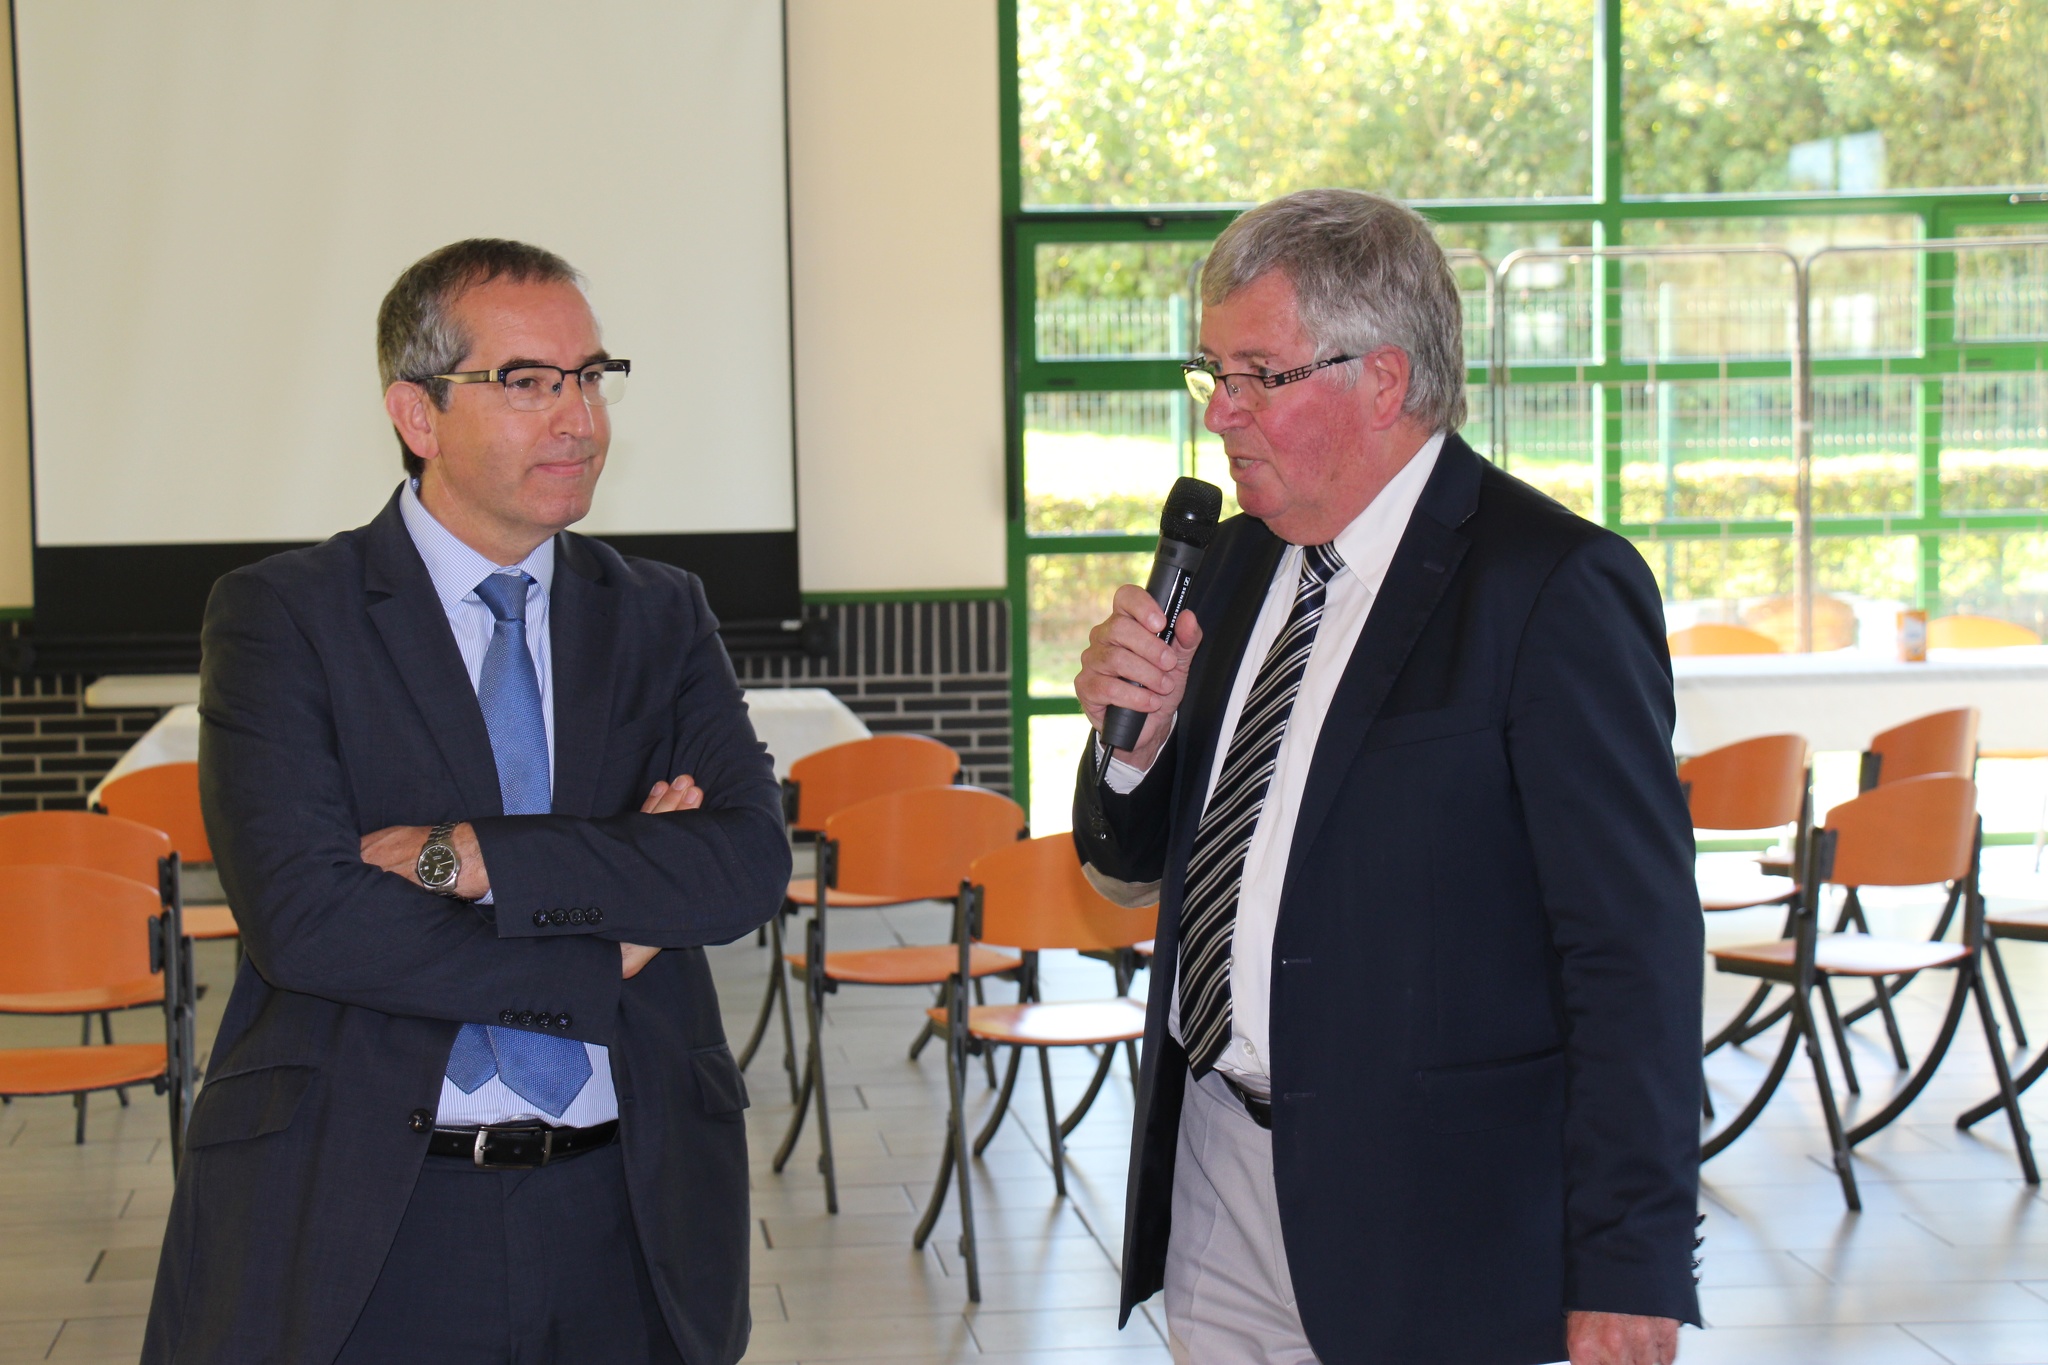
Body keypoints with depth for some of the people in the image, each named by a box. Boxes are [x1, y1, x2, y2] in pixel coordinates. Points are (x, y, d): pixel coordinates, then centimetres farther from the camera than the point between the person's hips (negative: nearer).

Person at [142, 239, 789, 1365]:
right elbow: (301, 913, -15)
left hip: (625, 1226, 3)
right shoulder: (279, 619, -2)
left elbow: (752, 862, -7)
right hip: (356, 1230, -3)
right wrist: (602, 952, -12)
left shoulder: (661, 618, 9)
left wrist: (469, 857, -16)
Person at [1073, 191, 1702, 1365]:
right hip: (1217, 1184, 7)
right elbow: (1134, 867, 17)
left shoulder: (1555, 587, -14)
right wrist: (1137, 734, -5)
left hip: (1434, 1220, -6)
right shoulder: (1238, 563, 9)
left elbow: (1637, 951, -16)